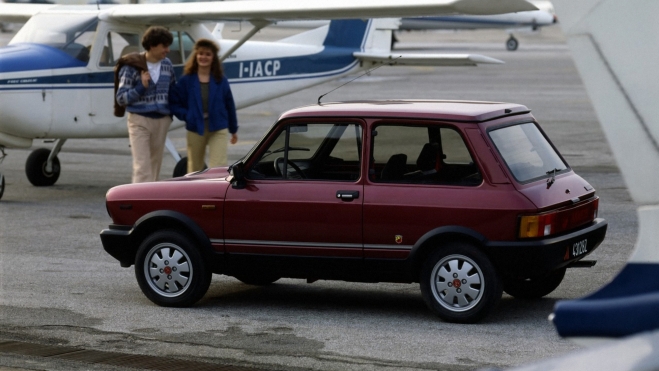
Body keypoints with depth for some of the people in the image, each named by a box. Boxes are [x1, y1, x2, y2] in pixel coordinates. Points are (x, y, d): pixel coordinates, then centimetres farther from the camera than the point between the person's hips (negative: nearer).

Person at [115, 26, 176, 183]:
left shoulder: (167, 65, 5)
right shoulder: (131, 66, -10)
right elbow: (121, 98, -9)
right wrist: (141, 86, -22)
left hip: (162, 121, 5)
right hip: (139, 120, -5)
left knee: (155, 165, 12)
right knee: (142, 167, -11)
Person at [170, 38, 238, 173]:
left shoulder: (221, 81, 1)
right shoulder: (187, 81, -2)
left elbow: (229, 105, 8)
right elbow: (173, 102, 0)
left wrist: (233, 129, 14)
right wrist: (185, 115, -15)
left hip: (218, 131, -1)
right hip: (195, 131, 1)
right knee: (194, 170, 15)